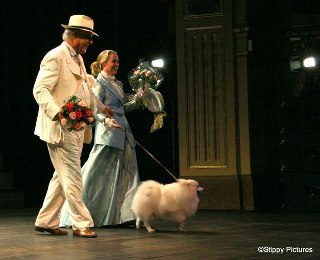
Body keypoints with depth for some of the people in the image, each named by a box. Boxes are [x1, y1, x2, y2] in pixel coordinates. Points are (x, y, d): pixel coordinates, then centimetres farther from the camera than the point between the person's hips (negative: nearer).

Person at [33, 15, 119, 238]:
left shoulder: (78, 58, 17)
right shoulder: (56, 57, -12)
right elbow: (40, 90, -20)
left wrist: (101, 107, 44)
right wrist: (57, 112, -34)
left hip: (76, 127, 10)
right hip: (60, 127, -10)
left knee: (63, 176, 12)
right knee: (72, 176, -5)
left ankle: (46, 221, 20)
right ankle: (81, 224, 0)